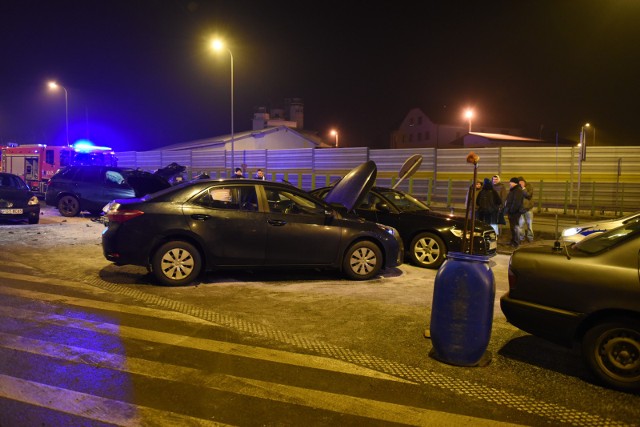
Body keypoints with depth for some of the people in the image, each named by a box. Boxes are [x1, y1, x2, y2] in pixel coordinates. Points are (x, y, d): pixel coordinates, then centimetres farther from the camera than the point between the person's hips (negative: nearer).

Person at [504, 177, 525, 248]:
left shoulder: (518, 190, -15)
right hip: (512, 212, 11)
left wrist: (511, 210, -23)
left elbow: (516, 202, -23)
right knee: (512, 227, 15)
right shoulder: (513, 190, 19)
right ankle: (513, 241, 23)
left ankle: (516, 242, -4)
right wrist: (508, 210, 18)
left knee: (515, 227, -8)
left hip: (515, 212, -11)